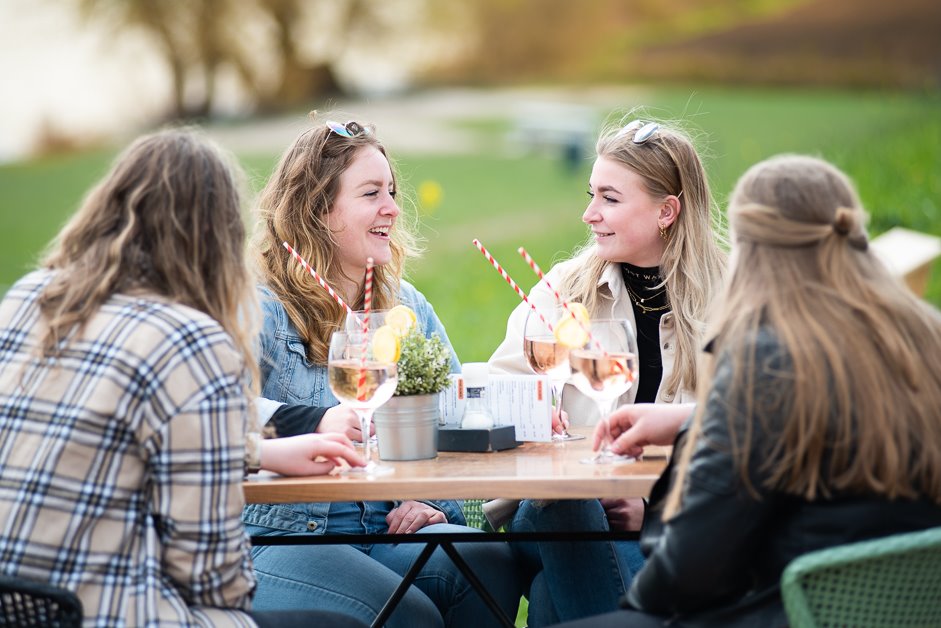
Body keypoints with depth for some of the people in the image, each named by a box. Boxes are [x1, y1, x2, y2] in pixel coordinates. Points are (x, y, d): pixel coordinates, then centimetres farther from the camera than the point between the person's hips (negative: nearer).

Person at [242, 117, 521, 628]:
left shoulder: (408, 307, 16)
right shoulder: (259, 311, -5)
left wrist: (434, 501, -4)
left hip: (387, 529, 6)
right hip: (278, 538, -5)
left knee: (490, 564, -25)